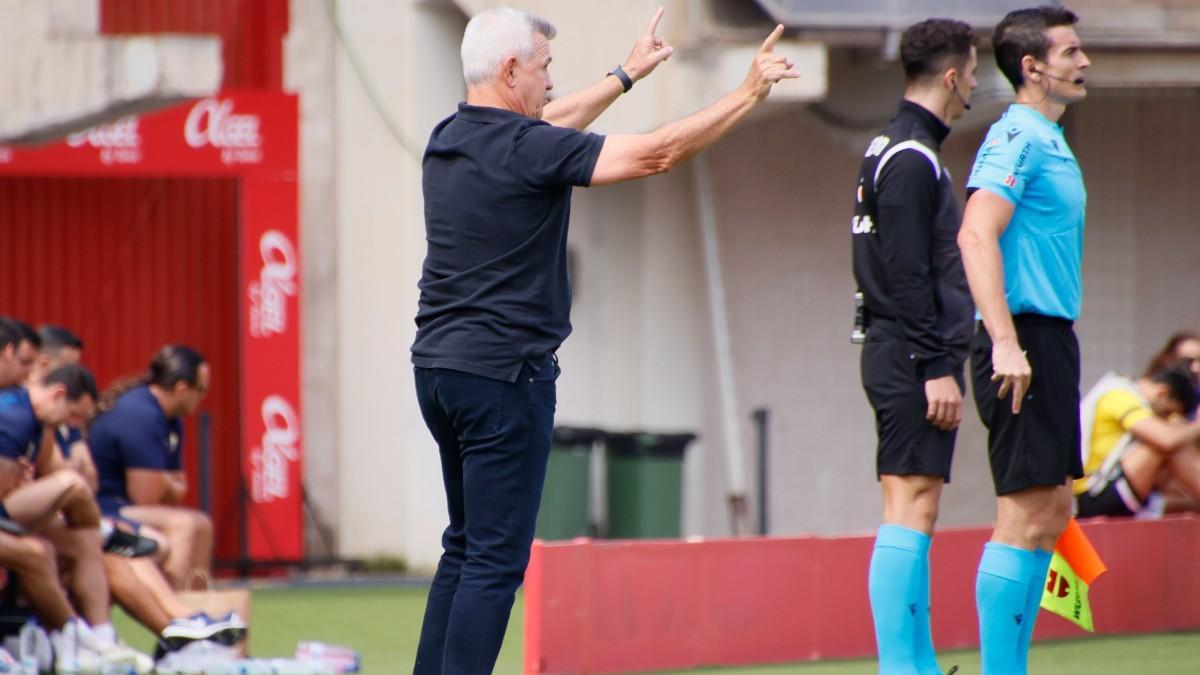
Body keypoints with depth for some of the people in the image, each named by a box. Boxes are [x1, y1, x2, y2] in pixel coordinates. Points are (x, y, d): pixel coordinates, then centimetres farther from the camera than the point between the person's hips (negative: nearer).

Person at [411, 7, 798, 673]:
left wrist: (625, 76, 39)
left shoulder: (447, 140, 10)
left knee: (466, 547, 17)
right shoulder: (526, 148, -15)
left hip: (437, 367, 9)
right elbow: (655, 153, -15)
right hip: (502, 373, -9)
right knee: (495, 559, -7)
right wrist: (746, 96, -6)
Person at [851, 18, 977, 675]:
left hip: (899, 358, 10)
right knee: (911, 509, -11)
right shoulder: (913, 158, -13)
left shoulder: (893, 149, 18)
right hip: (914, 357, -10)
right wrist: (937, 368, -19)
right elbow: (908, 276, -18)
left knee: (913, 513, 11)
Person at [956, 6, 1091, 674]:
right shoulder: (1016, 139, -12)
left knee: (1052, 511, 10)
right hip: (1026, 339, -10)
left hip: (1051, 341, 10)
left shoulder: (1050, 142, 18)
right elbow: (976, 236, -23)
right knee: (1026, 514, -10)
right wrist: (1005, 343, -30)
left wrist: (1051, 347, 21)